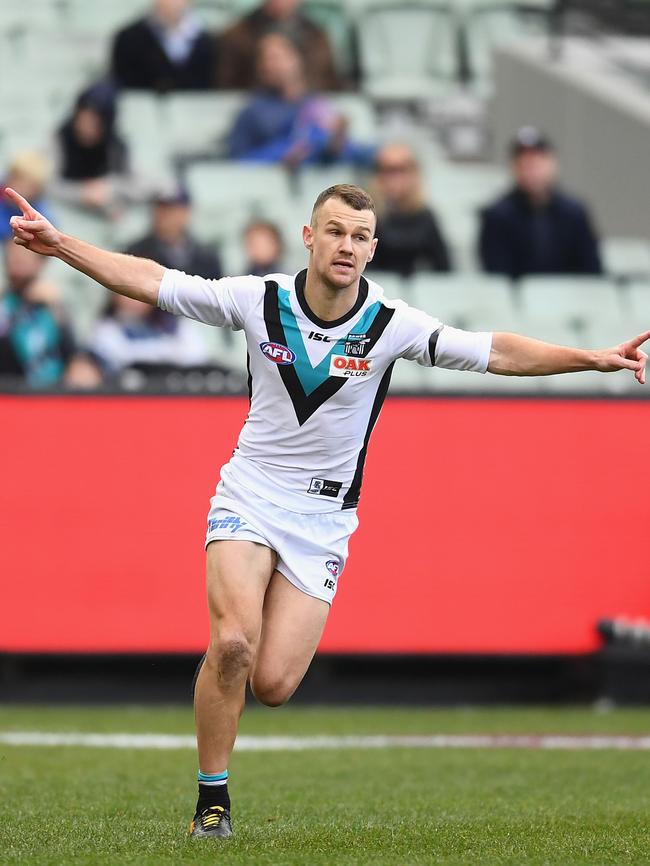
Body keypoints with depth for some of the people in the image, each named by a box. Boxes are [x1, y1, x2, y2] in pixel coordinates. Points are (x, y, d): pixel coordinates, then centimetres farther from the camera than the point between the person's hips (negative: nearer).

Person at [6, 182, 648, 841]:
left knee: (272, 685, -11)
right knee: (233, 643, -24)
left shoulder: (392, 325, -10)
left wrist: (595, 358, -21)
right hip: (249, 495, -1)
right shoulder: (259, 299, -8)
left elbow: (497, 353, -11)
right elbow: (151, 281, -2)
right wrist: (58, 243, -8)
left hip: (323, 520, 1)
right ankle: (212, 802, -8)